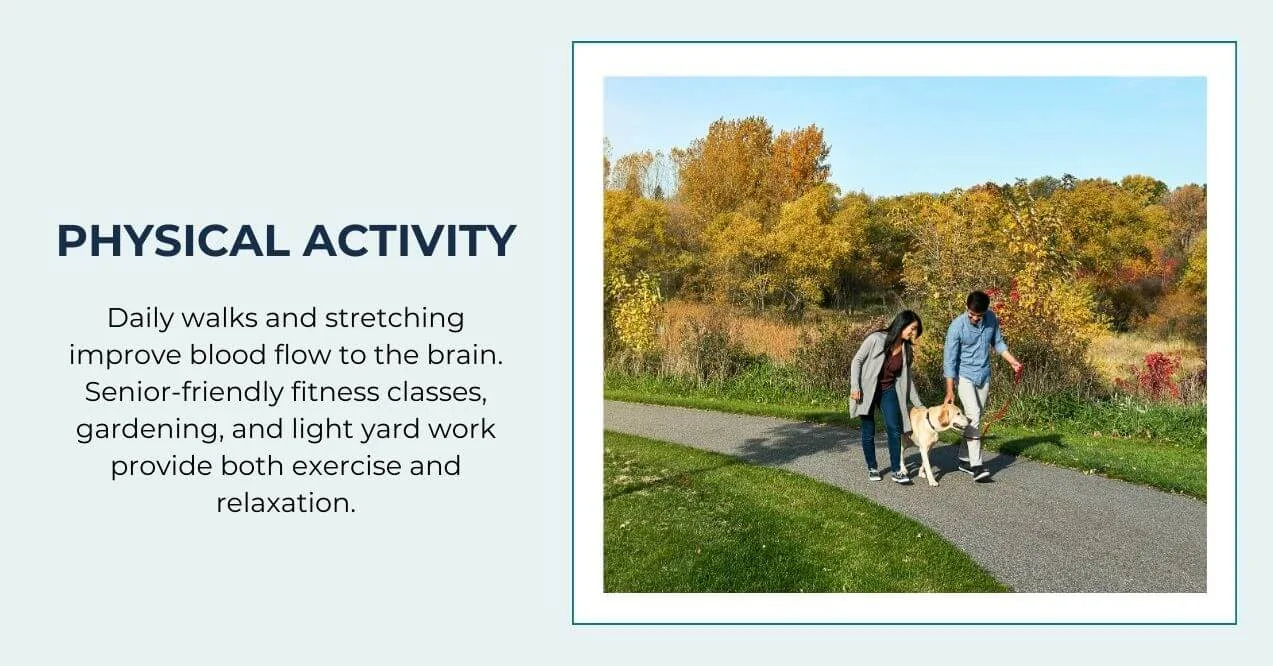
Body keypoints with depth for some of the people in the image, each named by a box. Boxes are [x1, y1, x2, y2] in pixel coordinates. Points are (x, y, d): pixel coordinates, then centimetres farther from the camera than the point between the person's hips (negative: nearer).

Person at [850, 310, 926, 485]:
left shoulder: (906, 350, 2)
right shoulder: (876, 339, -16)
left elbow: (907, 379, 10)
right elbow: (857, 360, -10)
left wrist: (919, 405, 10)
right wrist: (855, 387, -17)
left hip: (888, 390, 4)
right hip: (866, 390, -4)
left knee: (894, 428, -9)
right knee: (869, 431, 3)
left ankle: (897, 470, -1)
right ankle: (872, 468, 20)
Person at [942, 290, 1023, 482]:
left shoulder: (992, 319, -5)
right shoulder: (957, 326, -20)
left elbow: (998, 343, 12)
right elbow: (950, 360, -17)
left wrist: (1013, 361, -1)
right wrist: (950, 391, -18)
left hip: (984, 375, 5)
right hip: (964, 376, -5)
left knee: (974, 417, 9)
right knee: (973, 415, -18)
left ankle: (964, 459, 21)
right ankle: (976, 465, -20)